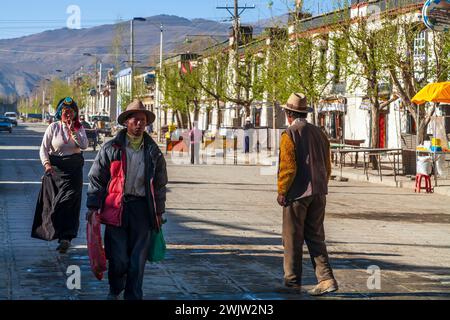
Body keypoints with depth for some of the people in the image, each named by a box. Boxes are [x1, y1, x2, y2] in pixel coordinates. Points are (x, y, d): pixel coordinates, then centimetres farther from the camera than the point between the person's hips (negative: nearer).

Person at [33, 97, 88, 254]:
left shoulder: (79, 128, 5)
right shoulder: (53, 127, 1)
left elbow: (84, 145, -10)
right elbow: (44, 148, -2)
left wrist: (72, 130, -15)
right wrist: (46, 164, -19)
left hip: (73, 170, -1)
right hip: (55, 168, 1)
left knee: (69, 202, -9)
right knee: (52, 202, 5)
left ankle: (65, 237, -9)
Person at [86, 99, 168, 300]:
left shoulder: (153, 151, 10)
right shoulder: (111, 148, 3)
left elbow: (160, 184, 15)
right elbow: (96, 178, 4)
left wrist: (158, 212, 12)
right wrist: (93, 206, -2)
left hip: (143, 208, 2)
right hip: (117, 207, -2)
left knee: (138, 259, 3)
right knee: (118, 257, 1)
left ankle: (133, 297, 14)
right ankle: (115, 291, 27)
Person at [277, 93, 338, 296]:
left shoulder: (289, 134, -10)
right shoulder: (319, 133, 11)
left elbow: (288, 167, -17)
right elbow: (327, 167, 13)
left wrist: (281, 191, -8)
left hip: (297, 194, -6)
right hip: (318, 194, 6)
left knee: (293, 239, 5)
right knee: (315, 237, 9)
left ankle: (292, 281, 13)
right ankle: (326, 279, -2)